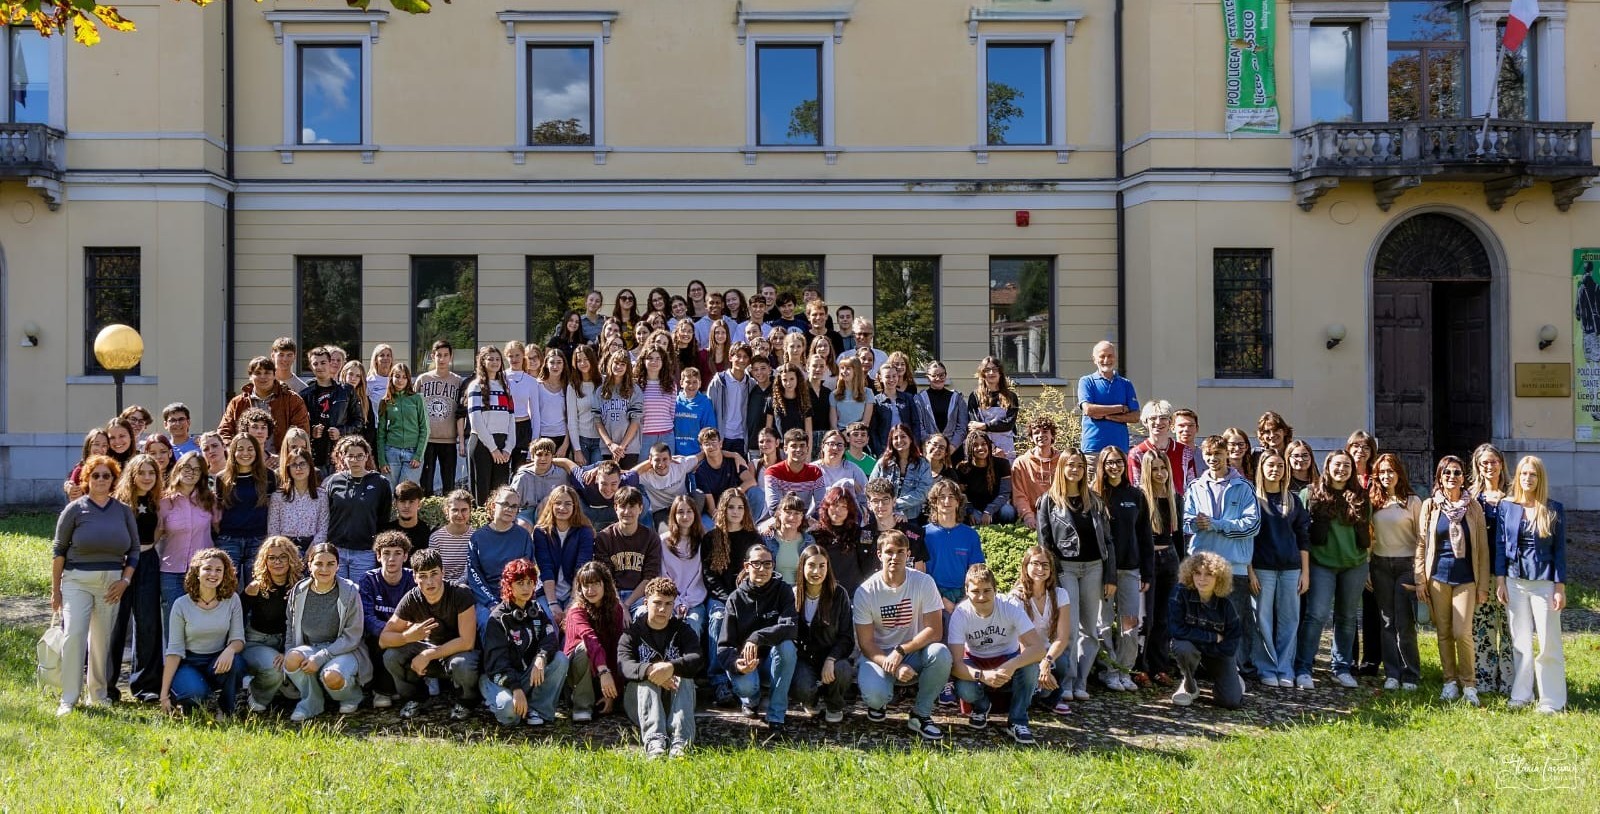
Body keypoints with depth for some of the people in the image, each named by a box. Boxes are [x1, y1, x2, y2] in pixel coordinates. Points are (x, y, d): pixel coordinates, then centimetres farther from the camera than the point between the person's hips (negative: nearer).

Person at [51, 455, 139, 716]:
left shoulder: (124, 510, 6)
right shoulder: (75, 509, -1)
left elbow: (134, 549, 11)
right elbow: (59, 550, 2)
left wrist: (126, 580, -1)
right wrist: (55, 589, 0)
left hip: (112, 581, 2)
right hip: (77, 579, -2)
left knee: (103, 640, 6)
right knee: (74, 635, -13)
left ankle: (99, 695, 19)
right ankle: (69, 700, -6)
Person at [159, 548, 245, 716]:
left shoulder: (232, 600, -4)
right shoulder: (182, 605, -9)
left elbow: (238, 639, -5)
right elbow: (174, 650, -9)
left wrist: (230, 649, -32)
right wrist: (164, 694, -13)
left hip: (217, 662, 2)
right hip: (189, 663, -2)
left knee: (233, 662, -34)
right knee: (195, 692, -34)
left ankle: (226, 712, -9)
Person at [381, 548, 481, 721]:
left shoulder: (461, 594, -23)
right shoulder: (411, 600, -13)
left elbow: (467, 642, -26)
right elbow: (383, 639, -11)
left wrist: (429, 655, -27)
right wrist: (409, 636, -33)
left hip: (459, 650, -4)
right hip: (429, 649, 4)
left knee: (463, 665, -39)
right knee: (391, 656, -21)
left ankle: (465, 702, -4)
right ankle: (411, 699, 6)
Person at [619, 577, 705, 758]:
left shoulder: (682, 631, 4)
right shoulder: (632, 632, 1)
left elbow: (698, 659, -17)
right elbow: (625, 665, -19)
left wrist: (672, 667, -39)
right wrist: (650, 670, -41)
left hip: (675, 701, 1)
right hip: (639, 704, -1)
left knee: (685, 677, -27)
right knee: (647, 679, -29)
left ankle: (680, 741, -48)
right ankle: (654, 741, -51)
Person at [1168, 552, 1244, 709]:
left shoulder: (1227, 605, -19)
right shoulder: (1182, 594, -21)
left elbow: (1230, 647, -18)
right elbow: (1177, 629, -26)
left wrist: (1197, 639, -23)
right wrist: (1213, 637, -23)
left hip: (1219, 655, 1)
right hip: (1191, 647, 0)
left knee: (1232, 701, -14)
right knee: (1183, 648, -36)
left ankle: (1215, 678, 24)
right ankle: (1190, 685, -3)